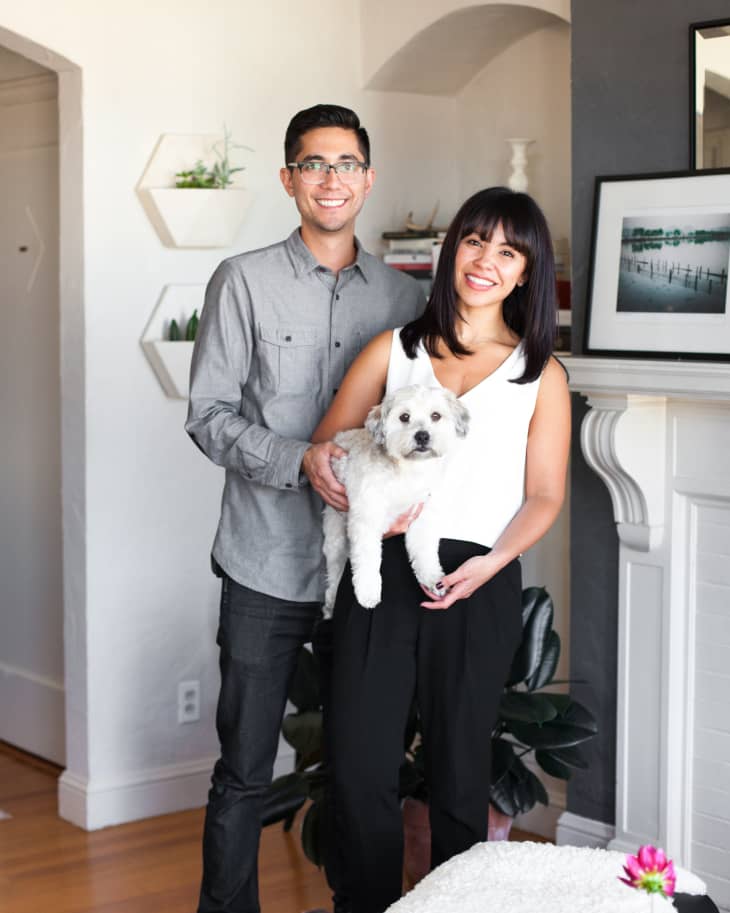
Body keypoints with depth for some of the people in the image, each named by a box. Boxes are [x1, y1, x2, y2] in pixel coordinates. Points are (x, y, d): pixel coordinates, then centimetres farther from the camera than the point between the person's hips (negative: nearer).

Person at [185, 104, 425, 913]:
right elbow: (209, 415, -4)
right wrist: (301, 461, -20)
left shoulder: (404, 297, 8)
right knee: (244, 771, 3)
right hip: (269, 564, -2)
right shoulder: (245, 282, 0)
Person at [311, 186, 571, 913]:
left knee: (457, 777, 8)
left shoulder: (541, 376, 8)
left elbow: (544, 496, 6)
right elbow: (323, 449, 11)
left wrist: (491, 562, -11)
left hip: (477, 587, -1)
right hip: (380, 572, 1)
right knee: (358, 770, -2)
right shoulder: (393, 349, 11)